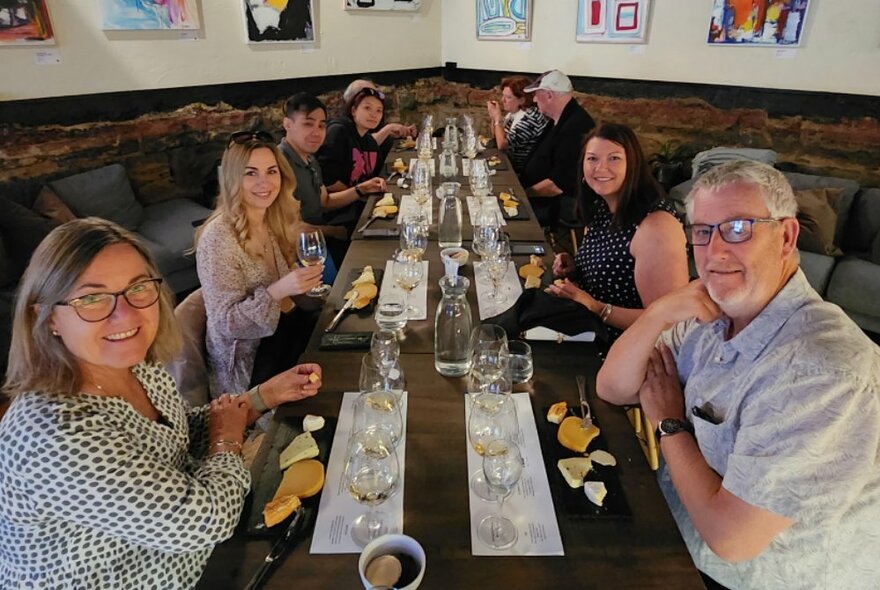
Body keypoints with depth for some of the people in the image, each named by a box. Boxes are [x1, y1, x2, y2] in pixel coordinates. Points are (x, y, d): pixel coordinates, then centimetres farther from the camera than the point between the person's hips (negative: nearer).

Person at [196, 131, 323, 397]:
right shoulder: (217, 237, -21)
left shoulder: (280, 219, -2)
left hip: (285, 328, 6)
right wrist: (277, 291, -35)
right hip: (248, 362, -6)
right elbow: (224, 324, -21)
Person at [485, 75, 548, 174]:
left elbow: (502, 145, -24)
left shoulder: (529, 117, -22)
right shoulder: (513, 111, 4)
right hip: (508, 159, 8)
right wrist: (493, 117, -1)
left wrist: (497, 117, -16)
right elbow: (497, 137, 15)